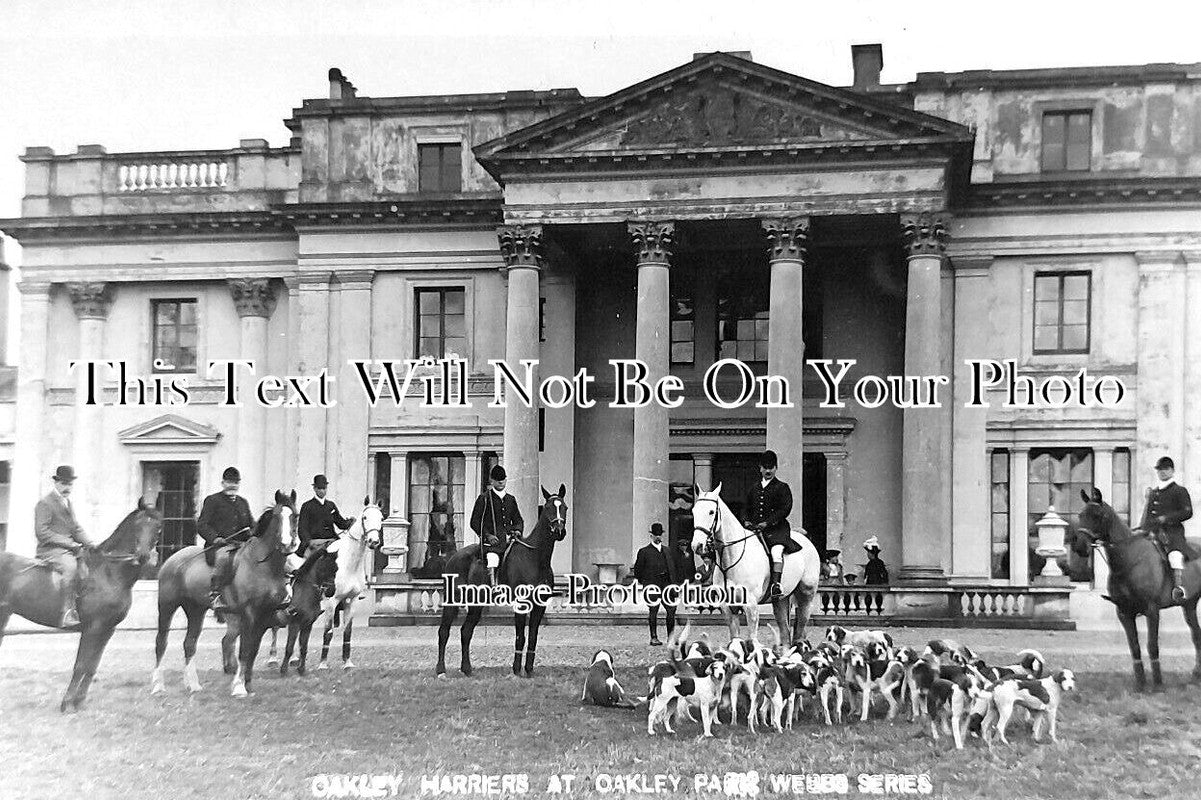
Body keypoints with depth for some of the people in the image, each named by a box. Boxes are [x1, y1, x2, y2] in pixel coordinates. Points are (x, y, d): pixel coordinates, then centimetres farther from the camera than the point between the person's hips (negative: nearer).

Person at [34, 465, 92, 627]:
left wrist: (91, 545, 5)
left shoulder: (67, 502, 19)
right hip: (50, 549, -9)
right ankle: (67, 613, -37)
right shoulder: (45, 503, -7)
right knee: (70, 566, -35)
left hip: (70, 547, 9)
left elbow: (75, 528, 22)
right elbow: (42, 532, -15)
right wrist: (68, 543, -19)